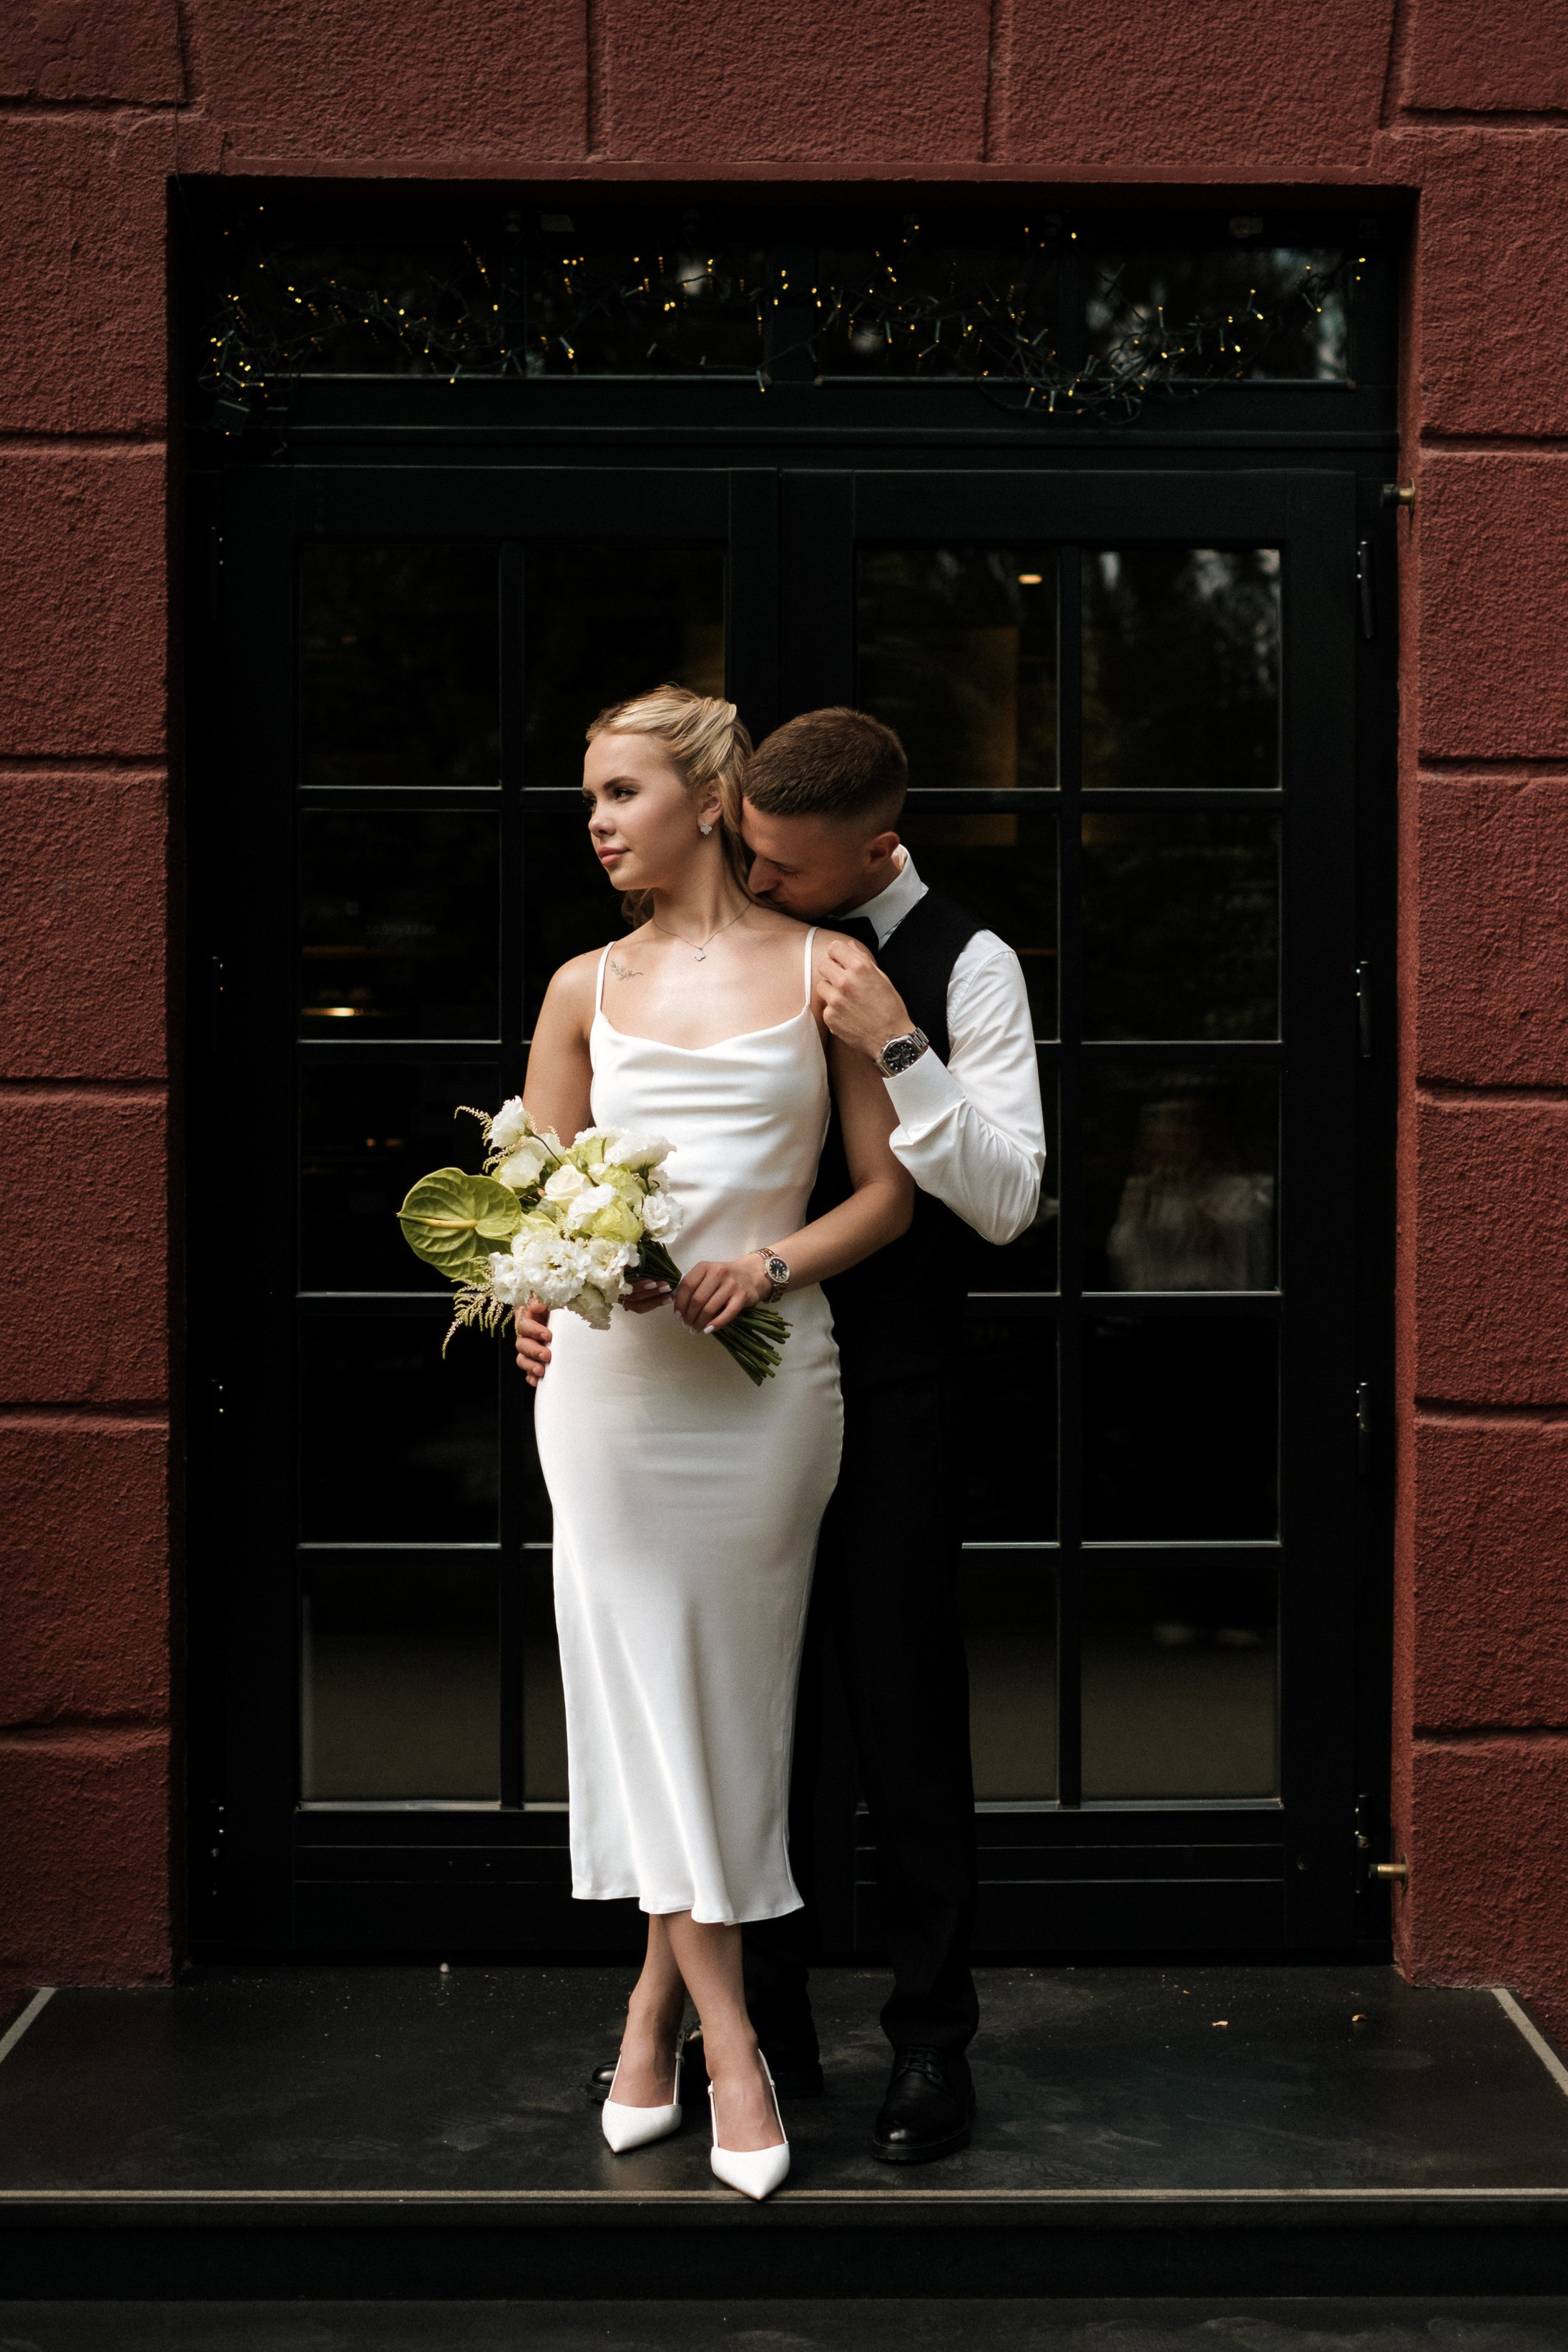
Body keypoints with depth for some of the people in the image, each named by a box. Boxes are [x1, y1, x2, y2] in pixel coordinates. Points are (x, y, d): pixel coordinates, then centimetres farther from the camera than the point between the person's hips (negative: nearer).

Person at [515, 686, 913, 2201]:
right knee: (645, 1690, -1)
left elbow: (890, 1190, 3)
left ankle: (655, 2002, 20)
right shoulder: (588, 989, 11)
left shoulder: (820, 970, 4)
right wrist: (535, 1302, -9)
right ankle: (728, 2045, 7)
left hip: (767, 1369, -1)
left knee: (729, 1695, 3)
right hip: (611, 1376, 2)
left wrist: (769, 1263, -14)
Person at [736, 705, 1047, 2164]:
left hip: (887, 1398, -5)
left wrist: (895, 1046, -24)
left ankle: (932, 2042, 17)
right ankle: (769, 2022, 27)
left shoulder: (964, 966, -8)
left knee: (903, 1713, 3)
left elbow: (1006, 1199, -15)